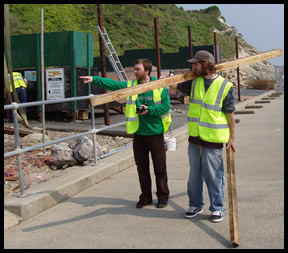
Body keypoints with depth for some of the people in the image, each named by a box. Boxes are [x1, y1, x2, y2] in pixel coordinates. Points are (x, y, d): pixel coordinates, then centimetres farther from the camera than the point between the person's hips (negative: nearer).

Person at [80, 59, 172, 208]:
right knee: (141, 167, 12)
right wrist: (95, 79, -17)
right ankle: (145, 197, 25)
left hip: (155, 133, -4)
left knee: (160, 167, 5)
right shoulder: (130, 85, 5)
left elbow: (166, 106, -7)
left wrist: (149, 110, -18)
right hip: (138, 133, 4)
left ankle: (163, 196, 19)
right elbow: (112, 84, -5)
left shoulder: (160, 86, -5)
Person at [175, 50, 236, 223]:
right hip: (194, 138, 5)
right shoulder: (194, 82, 5)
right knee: (195, 175, 14)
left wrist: (232, 138, -2)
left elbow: (230, 114, -4)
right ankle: (196, 205, 30)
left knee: (214, 176, 3)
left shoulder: (224, 86, -8)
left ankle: (217, 208, 19)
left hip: (213, 141, -5)